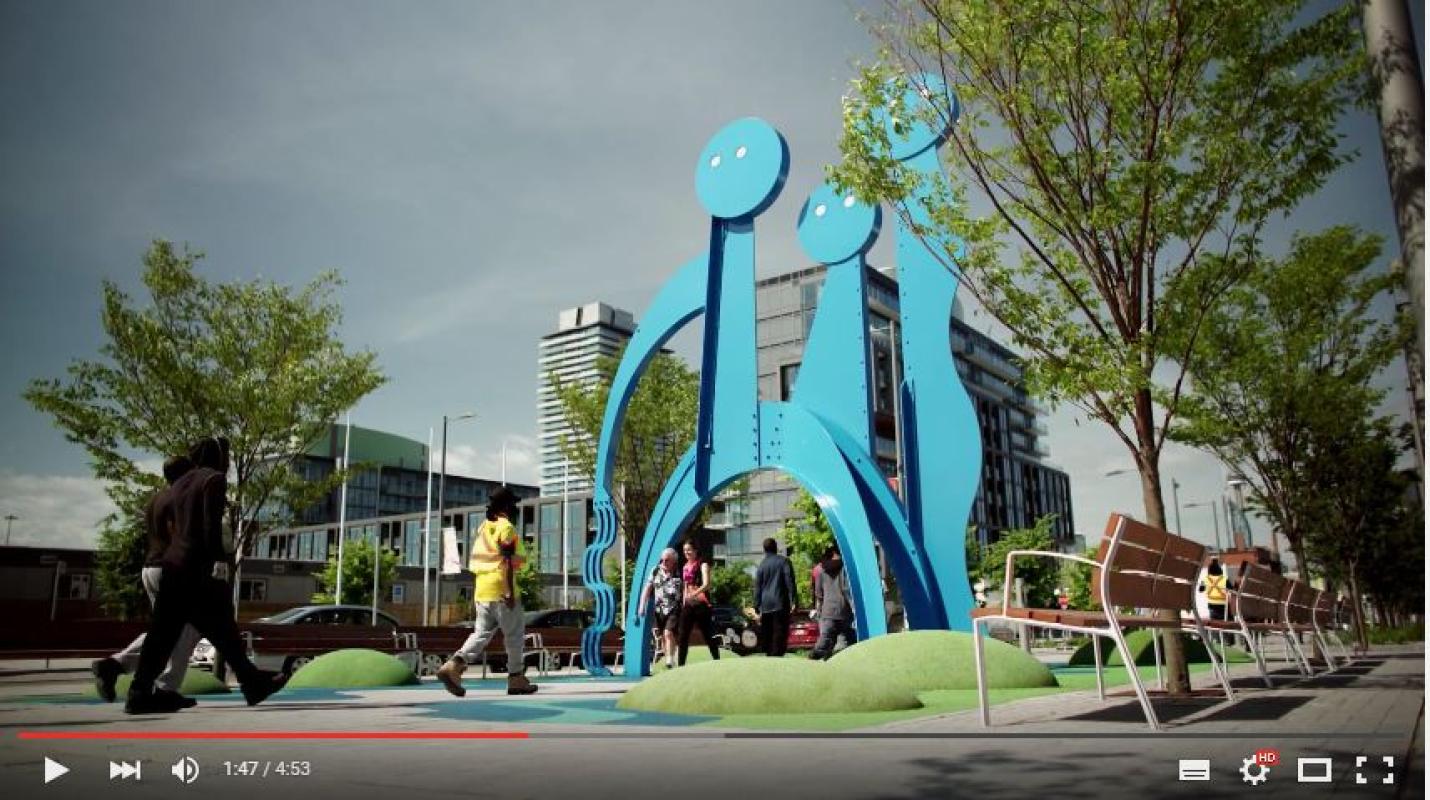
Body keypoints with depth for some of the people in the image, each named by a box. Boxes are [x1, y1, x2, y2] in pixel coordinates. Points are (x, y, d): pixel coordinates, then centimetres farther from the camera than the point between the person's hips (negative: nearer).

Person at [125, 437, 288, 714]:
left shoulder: (180, 484, 19)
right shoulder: (214, 479, -5)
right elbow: (212, 522, -16)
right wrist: (219, 559, -20)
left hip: (173, 564, 8)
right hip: (198, 567, -8)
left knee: (163, 633, 5)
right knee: (223, 630, -2)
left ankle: (140, 694, 1)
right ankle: (253, 683, 5)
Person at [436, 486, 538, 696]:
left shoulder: (483, 527, 16)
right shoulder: (506, 527, -8)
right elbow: (508, 561, -16)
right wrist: (510, 591, -18)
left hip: (481, 588, 7)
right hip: (500, 588, -7)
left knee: (482, 632, 8)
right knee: (514, 633, 5)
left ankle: (453, 665, -10)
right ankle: (516, 679, 12)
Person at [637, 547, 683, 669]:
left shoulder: (680, 573, -6)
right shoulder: (655, 571, 4)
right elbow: (647, 589, 7)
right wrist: (642, 606, 1)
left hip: (674, 609, -4)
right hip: (659, 609, 4)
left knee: (668, 633, -18)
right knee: (662, 636, 9)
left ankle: (670, 661, -12)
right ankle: (668, 661, 22)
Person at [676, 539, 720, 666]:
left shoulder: (703, 565, -5)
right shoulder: (685, 567, 14)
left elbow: (706, 584, -19)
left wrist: (693, 594, -32)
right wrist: (683, 600, 11)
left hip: (700, 603, -6)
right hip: (687, 605, 6)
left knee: (708, 636, 0)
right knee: (683, 636, 3)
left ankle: (717, 660, 10)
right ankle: (681, 664, 7)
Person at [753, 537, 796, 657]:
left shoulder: (761, 565, 9)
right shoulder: (784, 561, 0)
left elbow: (757, 588, 10)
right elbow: (789, 581, -8)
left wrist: (757, 608, 13)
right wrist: (793, 600, -8)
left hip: (765, 605, 4)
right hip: (780, 603, -4)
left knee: (767, 634, 13)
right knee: (780, 633, -5)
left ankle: (769, 654, 16)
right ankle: (777, 655, -15)